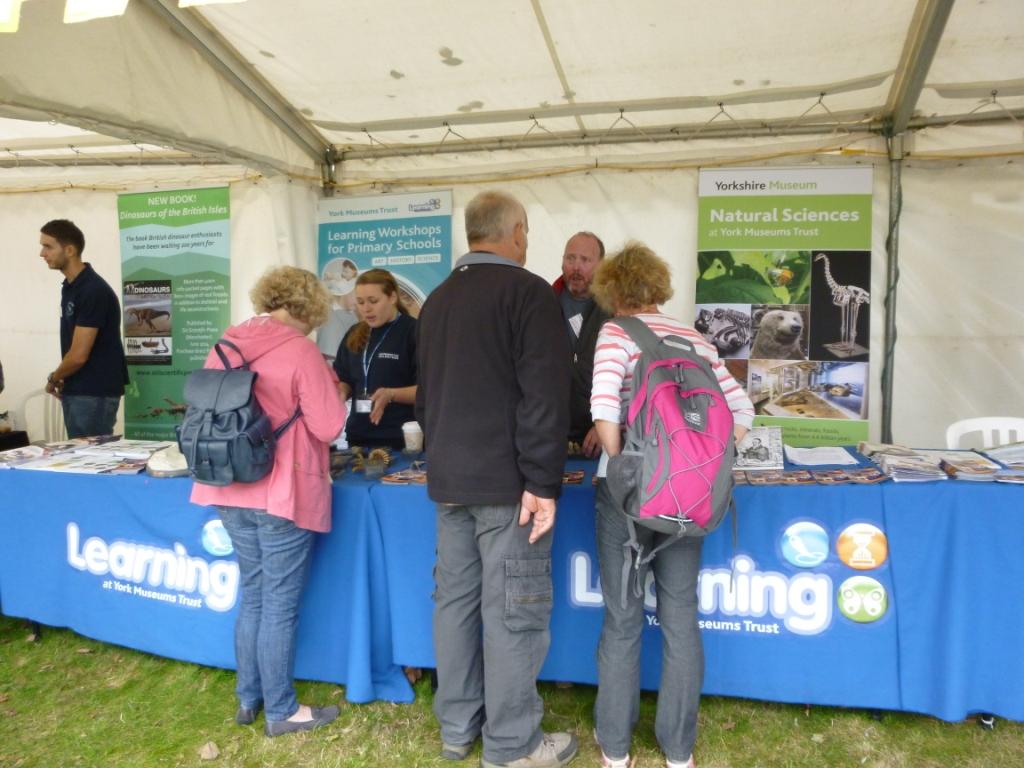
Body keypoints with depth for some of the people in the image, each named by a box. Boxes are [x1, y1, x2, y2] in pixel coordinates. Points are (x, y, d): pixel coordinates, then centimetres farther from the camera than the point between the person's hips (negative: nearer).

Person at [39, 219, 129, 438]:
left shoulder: (93, 291, -18)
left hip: (94, 392, -9)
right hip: (76, 389, 9)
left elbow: (79, 355, -19)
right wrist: (63, 380, 9)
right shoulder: (70, 286, 11)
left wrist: (54, 379, -2)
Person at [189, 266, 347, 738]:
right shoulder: (300, 350, -14)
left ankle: (248, 699, 32)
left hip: (230, 491, 7)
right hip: (283, 493, -7)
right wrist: (332, 392, 3)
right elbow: (328, 428, -14)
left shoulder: (226, 345, 6)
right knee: (280, 606, 5)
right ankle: (281, 711, 18)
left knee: (252, 597, 20)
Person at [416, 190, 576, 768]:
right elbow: (545, 395, -18)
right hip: (506, 479, -8)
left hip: (449, 477, 8)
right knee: (514, 610, 1)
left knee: (455, 599, 13)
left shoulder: (437, 300, 15)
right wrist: (543, 481, -17)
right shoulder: (528, 291, -10)